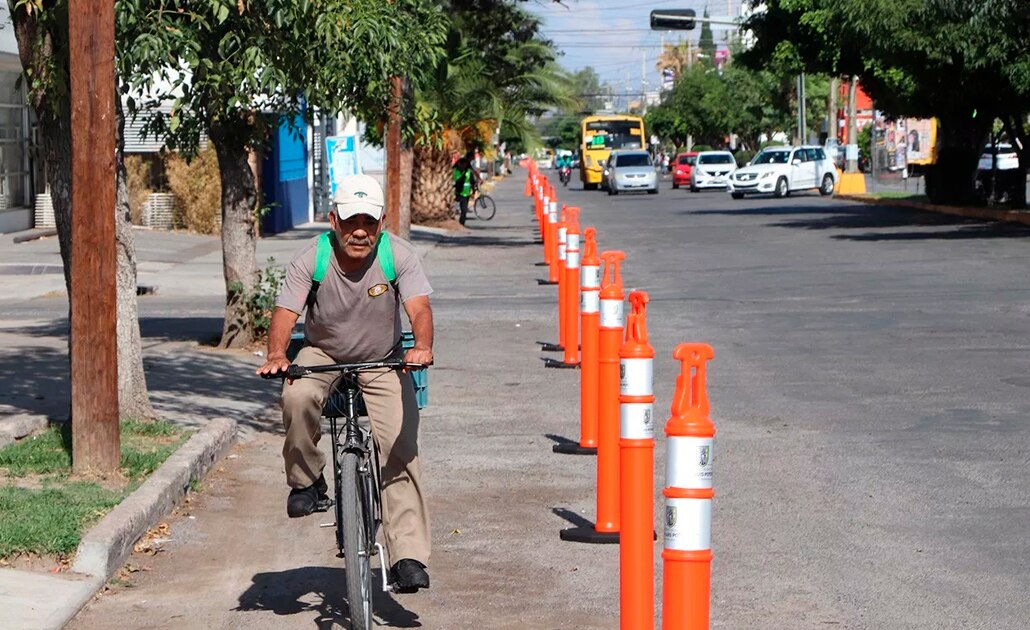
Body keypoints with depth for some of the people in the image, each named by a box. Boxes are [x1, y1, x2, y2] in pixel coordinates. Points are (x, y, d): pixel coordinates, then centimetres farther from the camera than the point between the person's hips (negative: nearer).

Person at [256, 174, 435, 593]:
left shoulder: (398, 255, -18)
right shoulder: (311, 259, -18)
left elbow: (419, 307, -30)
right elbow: (285, 313, -25)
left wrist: (422, 347, -51)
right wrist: (276, 356, -45)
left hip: (383, 363, 0)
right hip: (323, 355, 0)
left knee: (400, 451, -13)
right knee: (297, 397, -33)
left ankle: (409, 557, -9)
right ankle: (307, 481, -6)